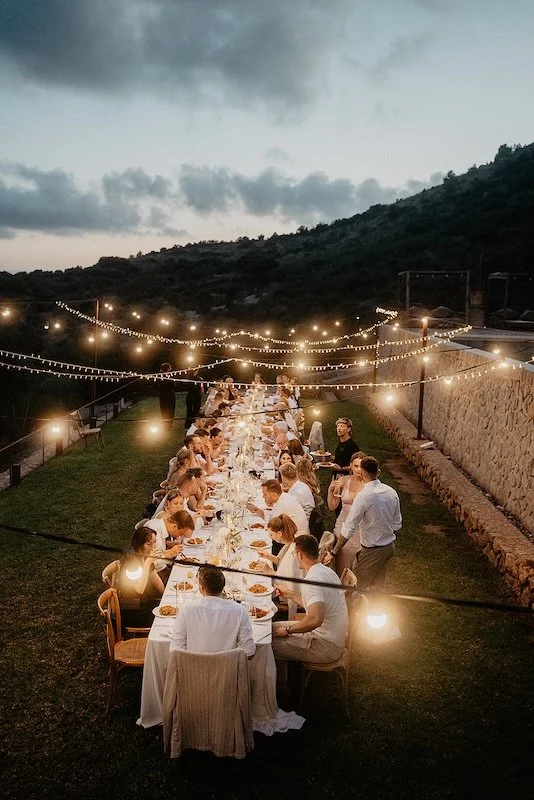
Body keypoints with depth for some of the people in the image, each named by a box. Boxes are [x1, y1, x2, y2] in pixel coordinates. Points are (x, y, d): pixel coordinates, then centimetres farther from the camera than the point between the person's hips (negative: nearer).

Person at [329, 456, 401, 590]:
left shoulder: (363, 496, -25)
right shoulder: (391, 492, -4)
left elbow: (349, 529, -23)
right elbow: (397, 524, 6)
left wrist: (333, 552, -16)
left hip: (372, 551, -7)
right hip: (389, 546, 7)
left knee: (360, 588, 6)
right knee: (377, 585, 23)